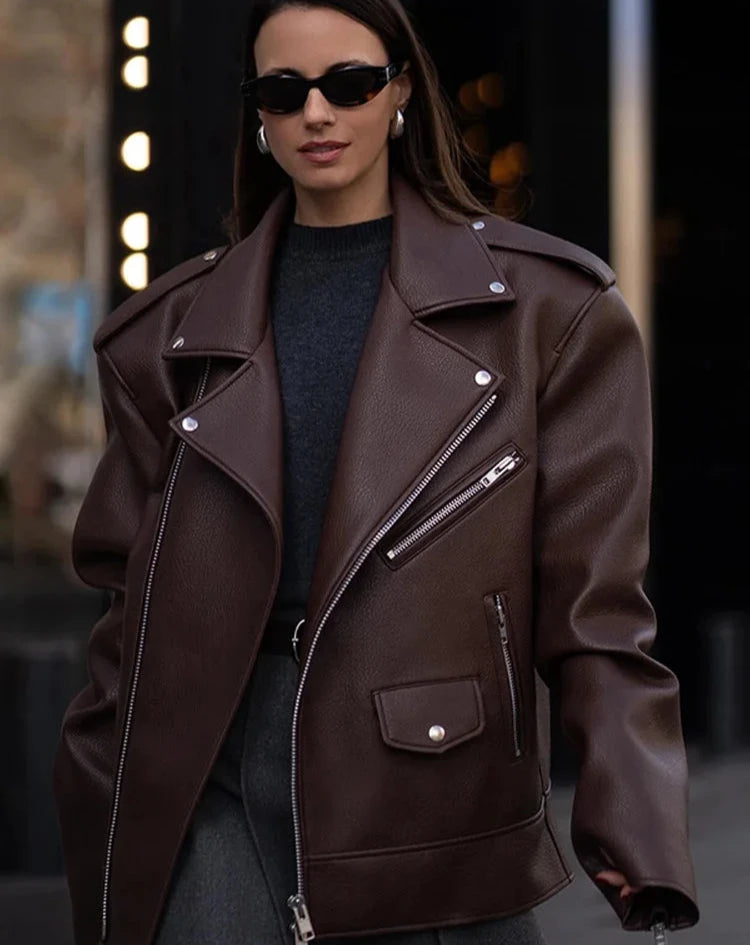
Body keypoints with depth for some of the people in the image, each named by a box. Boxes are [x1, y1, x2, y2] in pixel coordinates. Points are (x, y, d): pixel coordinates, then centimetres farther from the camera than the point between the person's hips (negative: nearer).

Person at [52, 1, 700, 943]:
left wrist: (634, 825, -12)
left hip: (433, 770, -1)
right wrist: (106, 815, 8)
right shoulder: (181, 325, 11)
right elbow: (129, 582, 13)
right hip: (214, 781, 2)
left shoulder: (539, 305, 3)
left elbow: (591, 594, -1)